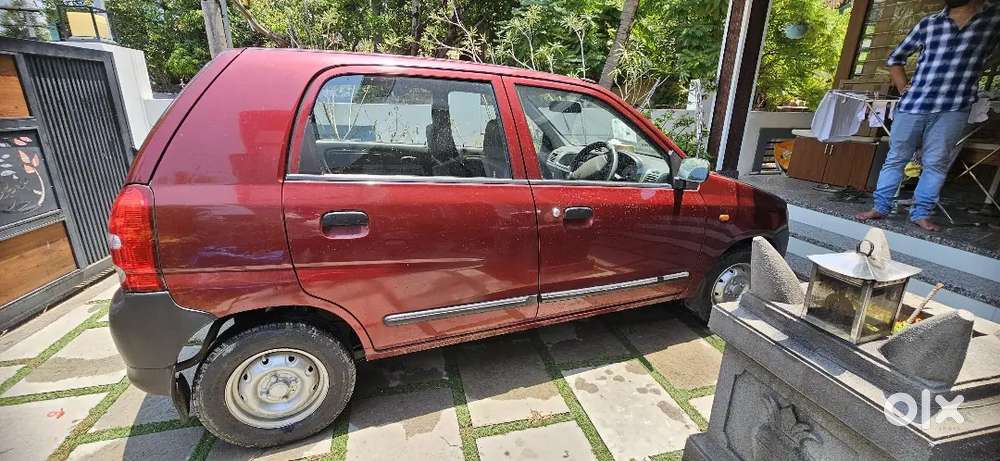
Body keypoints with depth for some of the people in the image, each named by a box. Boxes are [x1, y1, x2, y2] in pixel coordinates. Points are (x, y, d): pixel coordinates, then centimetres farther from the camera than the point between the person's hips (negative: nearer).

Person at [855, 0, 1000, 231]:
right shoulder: (928, 24, 9)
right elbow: (895, 58, 17)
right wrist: (903, 88, 7)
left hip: (953, 109, -1)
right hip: (913, 105, 1)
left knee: (937, 163, -1)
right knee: (896, 158, 4)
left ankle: (921, 213, 6)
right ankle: (880, 207, 10)